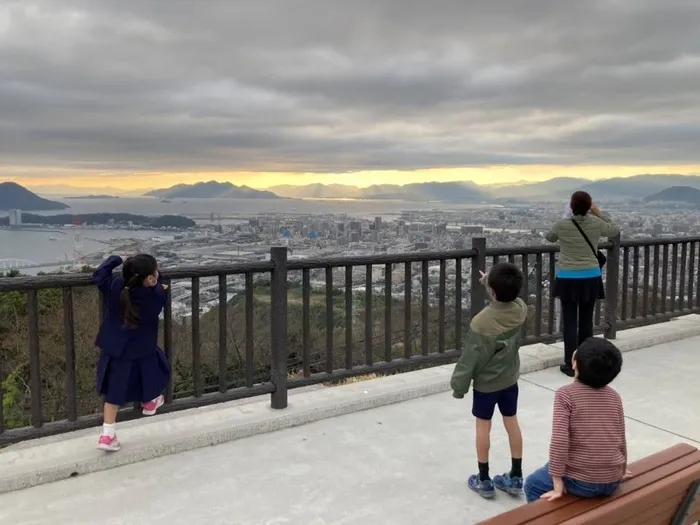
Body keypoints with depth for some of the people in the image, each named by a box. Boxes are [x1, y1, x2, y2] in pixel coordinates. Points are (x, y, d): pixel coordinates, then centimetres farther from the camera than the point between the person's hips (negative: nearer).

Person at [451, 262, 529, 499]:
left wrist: (459, 385, -8)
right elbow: (509, 297, 16)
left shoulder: (482, 322, -28)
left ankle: (483, 480, 21)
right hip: (510, 379, 6)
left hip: (486, 383, -5)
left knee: (483, 426, 10)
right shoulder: (520, 309, -12)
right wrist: (492, 281, 18)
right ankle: (516, 477, 27)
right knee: (512, 423, 16)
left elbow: (470, 358, -19)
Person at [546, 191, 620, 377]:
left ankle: (570, 365, 5)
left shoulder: (562, 224, -11)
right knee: (586, 321, 11)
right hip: (591, 278, 2)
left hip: (568, 279, -2)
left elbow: (550, 238, 12)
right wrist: (598, 213, 14)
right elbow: (615, 230, 15)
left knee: (569, 321, 3)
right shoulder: (596, 223, -6)